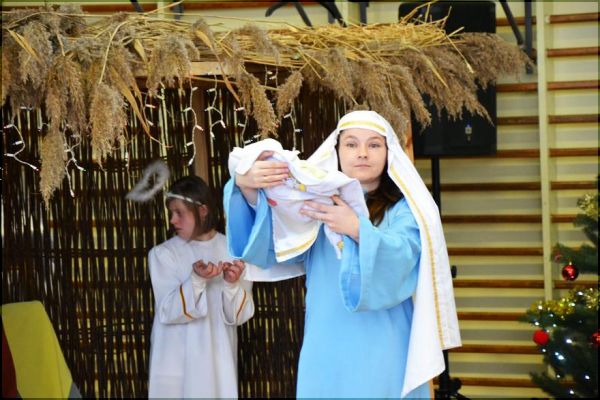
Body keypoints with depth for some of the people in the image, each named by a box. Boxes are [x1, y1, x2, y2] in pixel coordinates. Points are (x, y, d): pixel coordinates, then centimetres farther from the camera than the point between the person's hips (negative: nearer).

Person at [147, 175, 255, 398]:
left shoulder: (232, 250, -1)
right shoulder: (163, 254, -4)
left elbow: (240, 315, -2)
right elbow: (167, 312, -12)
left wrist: (232, 284, -21)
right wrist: (196, 280, -25)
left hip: (218, 359, 1)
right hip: (176, 362, -1)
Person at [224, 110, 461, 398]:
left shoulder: (404, 209, 3)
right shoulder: (316, 205, 9)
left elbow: (400, 259, -18)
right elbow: (267, 246, -8)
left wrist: (358, 230, -36)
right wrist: (246, 187, -25)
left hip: (384, 356, -2)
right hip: (326, 355, 2)